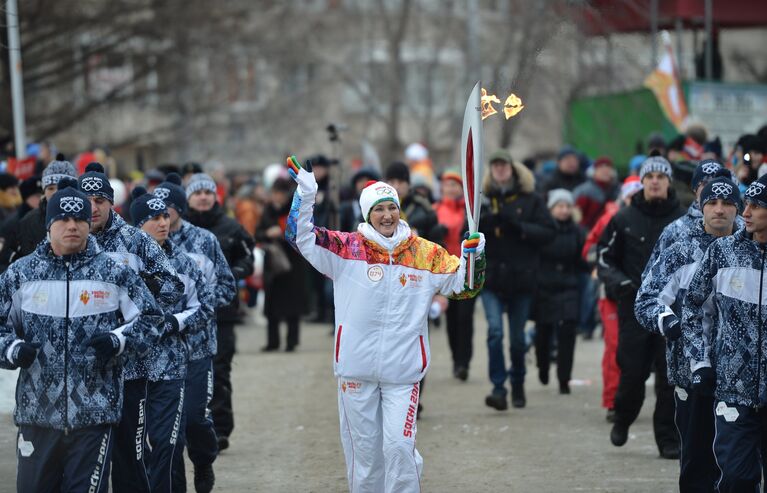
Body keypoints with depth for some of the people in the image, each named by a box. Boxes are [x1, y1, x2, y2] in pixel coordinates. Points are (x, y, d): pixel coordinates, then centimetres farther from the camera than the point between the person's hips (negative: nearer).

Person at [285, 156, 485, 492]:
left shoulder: (425, 254, 3)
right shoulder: (347, 248, -2)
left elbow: (463, 284, 10)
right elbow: (301, 237, -6)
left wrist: (473, 255, -9)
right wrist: (306, 195, -18)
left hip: (403, 370, 0)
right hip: (356, 368, 0)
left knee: (399, 445, -8)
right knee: (363, 448, 9)